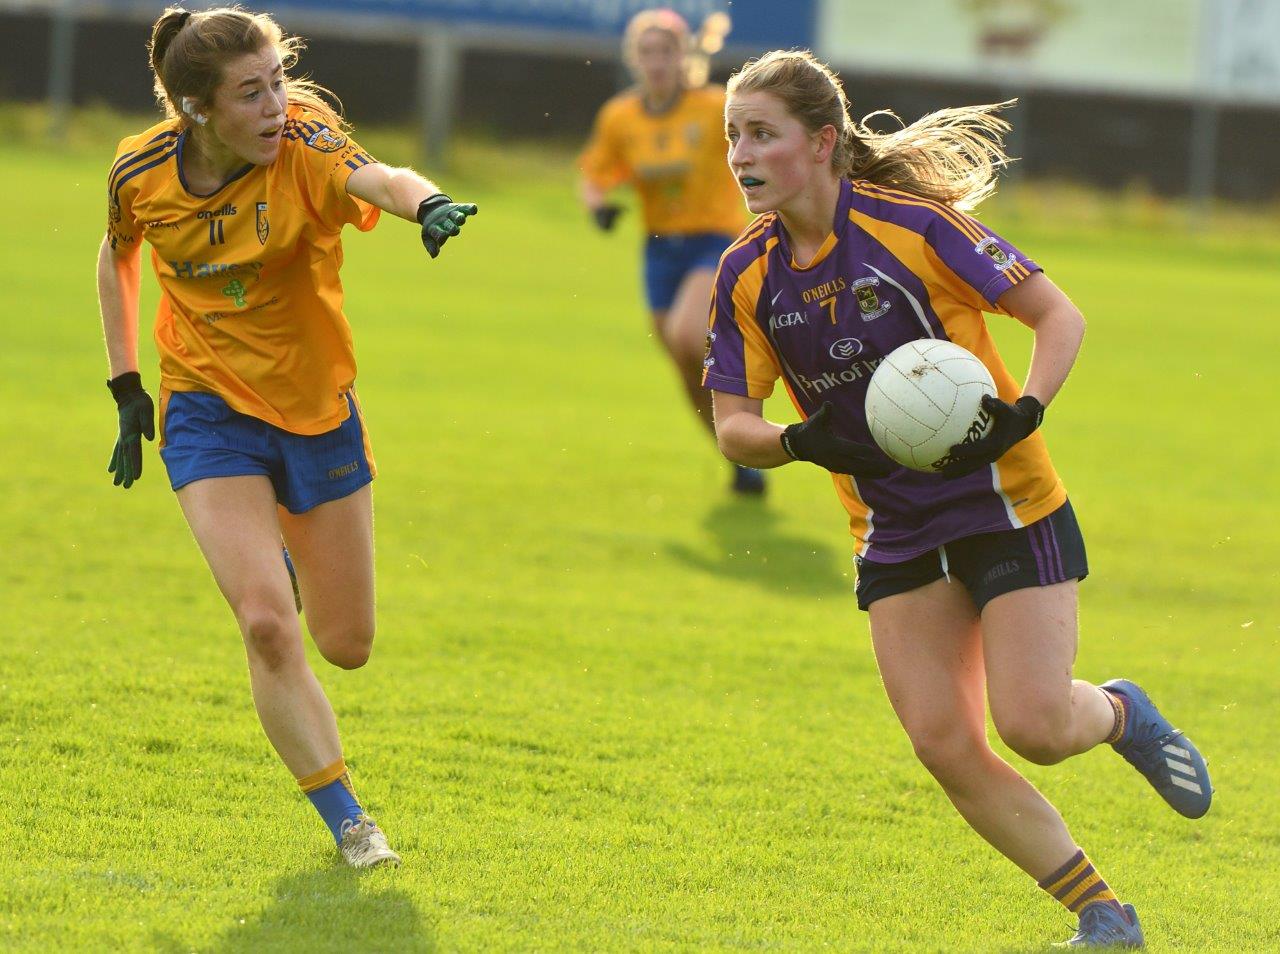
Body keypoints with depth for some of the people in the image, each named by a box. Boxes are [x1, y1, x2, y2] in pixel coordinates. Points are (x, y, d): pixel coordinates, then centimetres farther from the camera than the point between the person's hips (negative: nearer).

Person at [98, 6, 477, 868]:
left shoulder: (302, 142, -22)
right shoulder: (142, 173, -14)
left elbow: (374, 178, -46)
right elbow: (118, 254, 9)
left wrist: (429, 204, -68)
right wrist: (127, 385, 7)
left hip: (318, 408, 1)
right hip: (209, 411, -1)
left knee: (347, 646, 10)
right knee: (267, 624, -20)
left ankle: (277, 555, 45)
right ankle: (346, 822, -5)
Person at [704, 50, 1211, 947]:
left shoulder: (909, 225, -16)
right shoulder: (748, 275, -2)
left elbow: (1059, 316, -10)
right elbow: (733, 426, 0)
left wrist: (1022, 413, -26)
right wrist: (801, 442, -21)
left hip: (1011, 510, -5)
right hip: (897, 534, 5)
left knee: (1033, 724, -15)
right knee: (946, 746, -6)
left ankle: (1120, 714, 23)